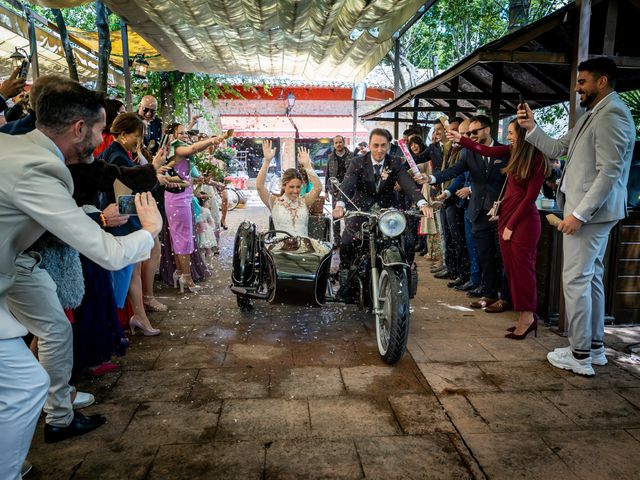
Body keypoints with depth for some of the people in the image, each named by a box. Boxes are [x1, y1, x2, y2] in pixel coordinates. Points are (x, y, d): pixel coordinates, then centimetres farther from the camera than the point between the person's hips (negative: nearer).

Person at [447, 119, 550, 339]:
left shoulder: (538, 160, -10)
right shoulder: (514, 151, 7)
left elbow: (530, 197, -11)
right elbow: (486, 151, 14)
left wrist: (511, 225, -10)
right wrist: (460, 139, 13)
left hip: (524, 220, -7)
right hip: (505, 215, 7)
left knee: (521, 268, -6)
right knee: (511, 268, 6)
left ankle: (527, 318, 2)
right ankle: (525, 318, 11)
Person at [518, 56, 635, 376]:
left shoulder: (612, 114, -14)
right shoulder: (592, 115, 18)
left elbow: (610, 172, -22)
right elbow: (557, 149, 19)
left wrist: (579, 213, -23)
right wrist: (531, 128, 8)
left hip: (590, 211, -10)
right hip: (592, 211, 10)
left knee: (575, 280, -6)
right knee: (591, 278, 14)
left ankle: (579, 356, 3)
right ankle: (594, 347, 25)